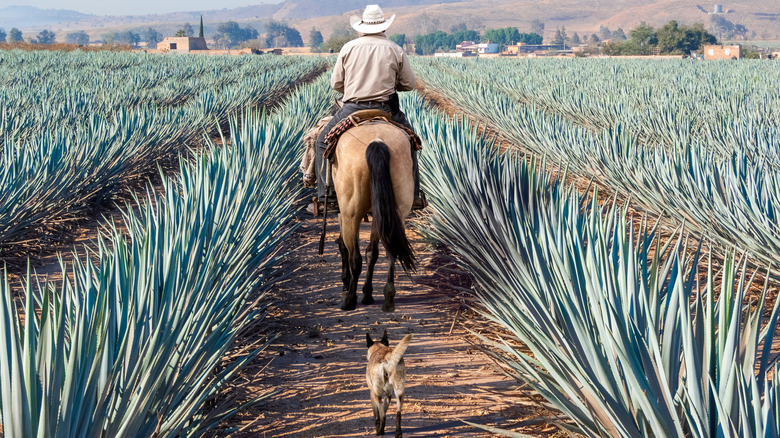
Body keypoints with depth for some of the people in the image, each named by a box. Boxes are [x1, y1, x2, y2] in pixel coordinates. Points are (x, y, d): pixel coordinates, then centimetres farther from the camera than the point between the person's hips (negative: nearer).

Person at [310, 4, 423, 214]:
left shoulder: (348, 48, 1)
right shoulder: (395, 50, 1)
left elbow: (336, 83, 6)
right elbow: (410, 84, 7)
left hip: (352, 110, -1)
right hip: (387, 110, 1)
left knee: (323, 142, 17)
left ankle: (327, 197, 8)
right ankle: (413, 195, 23)